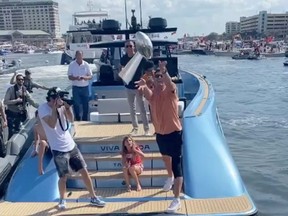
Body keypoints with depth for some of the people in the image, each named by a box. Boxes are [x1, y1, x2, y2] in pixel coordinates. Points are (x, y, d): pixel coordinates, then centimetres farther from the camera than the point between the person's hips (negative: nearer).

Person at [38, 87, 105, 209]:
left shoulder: (61, 106, 4)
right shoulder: (43, 108, -13)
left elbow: (71, 119, 4)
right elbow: (52, 124, -26)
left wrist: (67, 106, -8)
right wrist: (55, 108, -24)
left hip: (71, 145, 6)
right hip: (59, 149, -5)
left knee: (84, 171, 7)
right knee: (63, 176, 3)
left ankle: (93, 198, 19)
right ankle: (62, 200, 29)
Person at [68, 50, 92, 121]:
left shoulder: (86, 64, 1)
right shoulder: (72, 65, 0)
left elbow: (90, 76, 3)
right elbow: (69, 77, 0)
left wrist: (85, 77, -19)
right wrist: (76, 78, -21)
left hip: (85, 87, 1)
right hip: (76, 87, -1)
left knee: (86, 104, 5)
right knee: (76, 104, 0)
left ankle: (85, 119, 18)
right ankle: (77, 119, 13)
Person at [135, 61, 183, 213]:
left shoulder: (171, 91, -13)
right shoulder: (152, 92, -5)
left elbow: (170, 84, -38)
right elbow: (146, 92, -30)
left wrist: (164, 71, -57)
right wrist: (143, 85, -53)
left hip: (174, 132, -5)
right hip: (160, 133, 5)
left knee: (177, 165, -7)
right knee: (165, 156, 29)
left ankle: (177, 200, -2)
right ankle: (170, 177, 59)